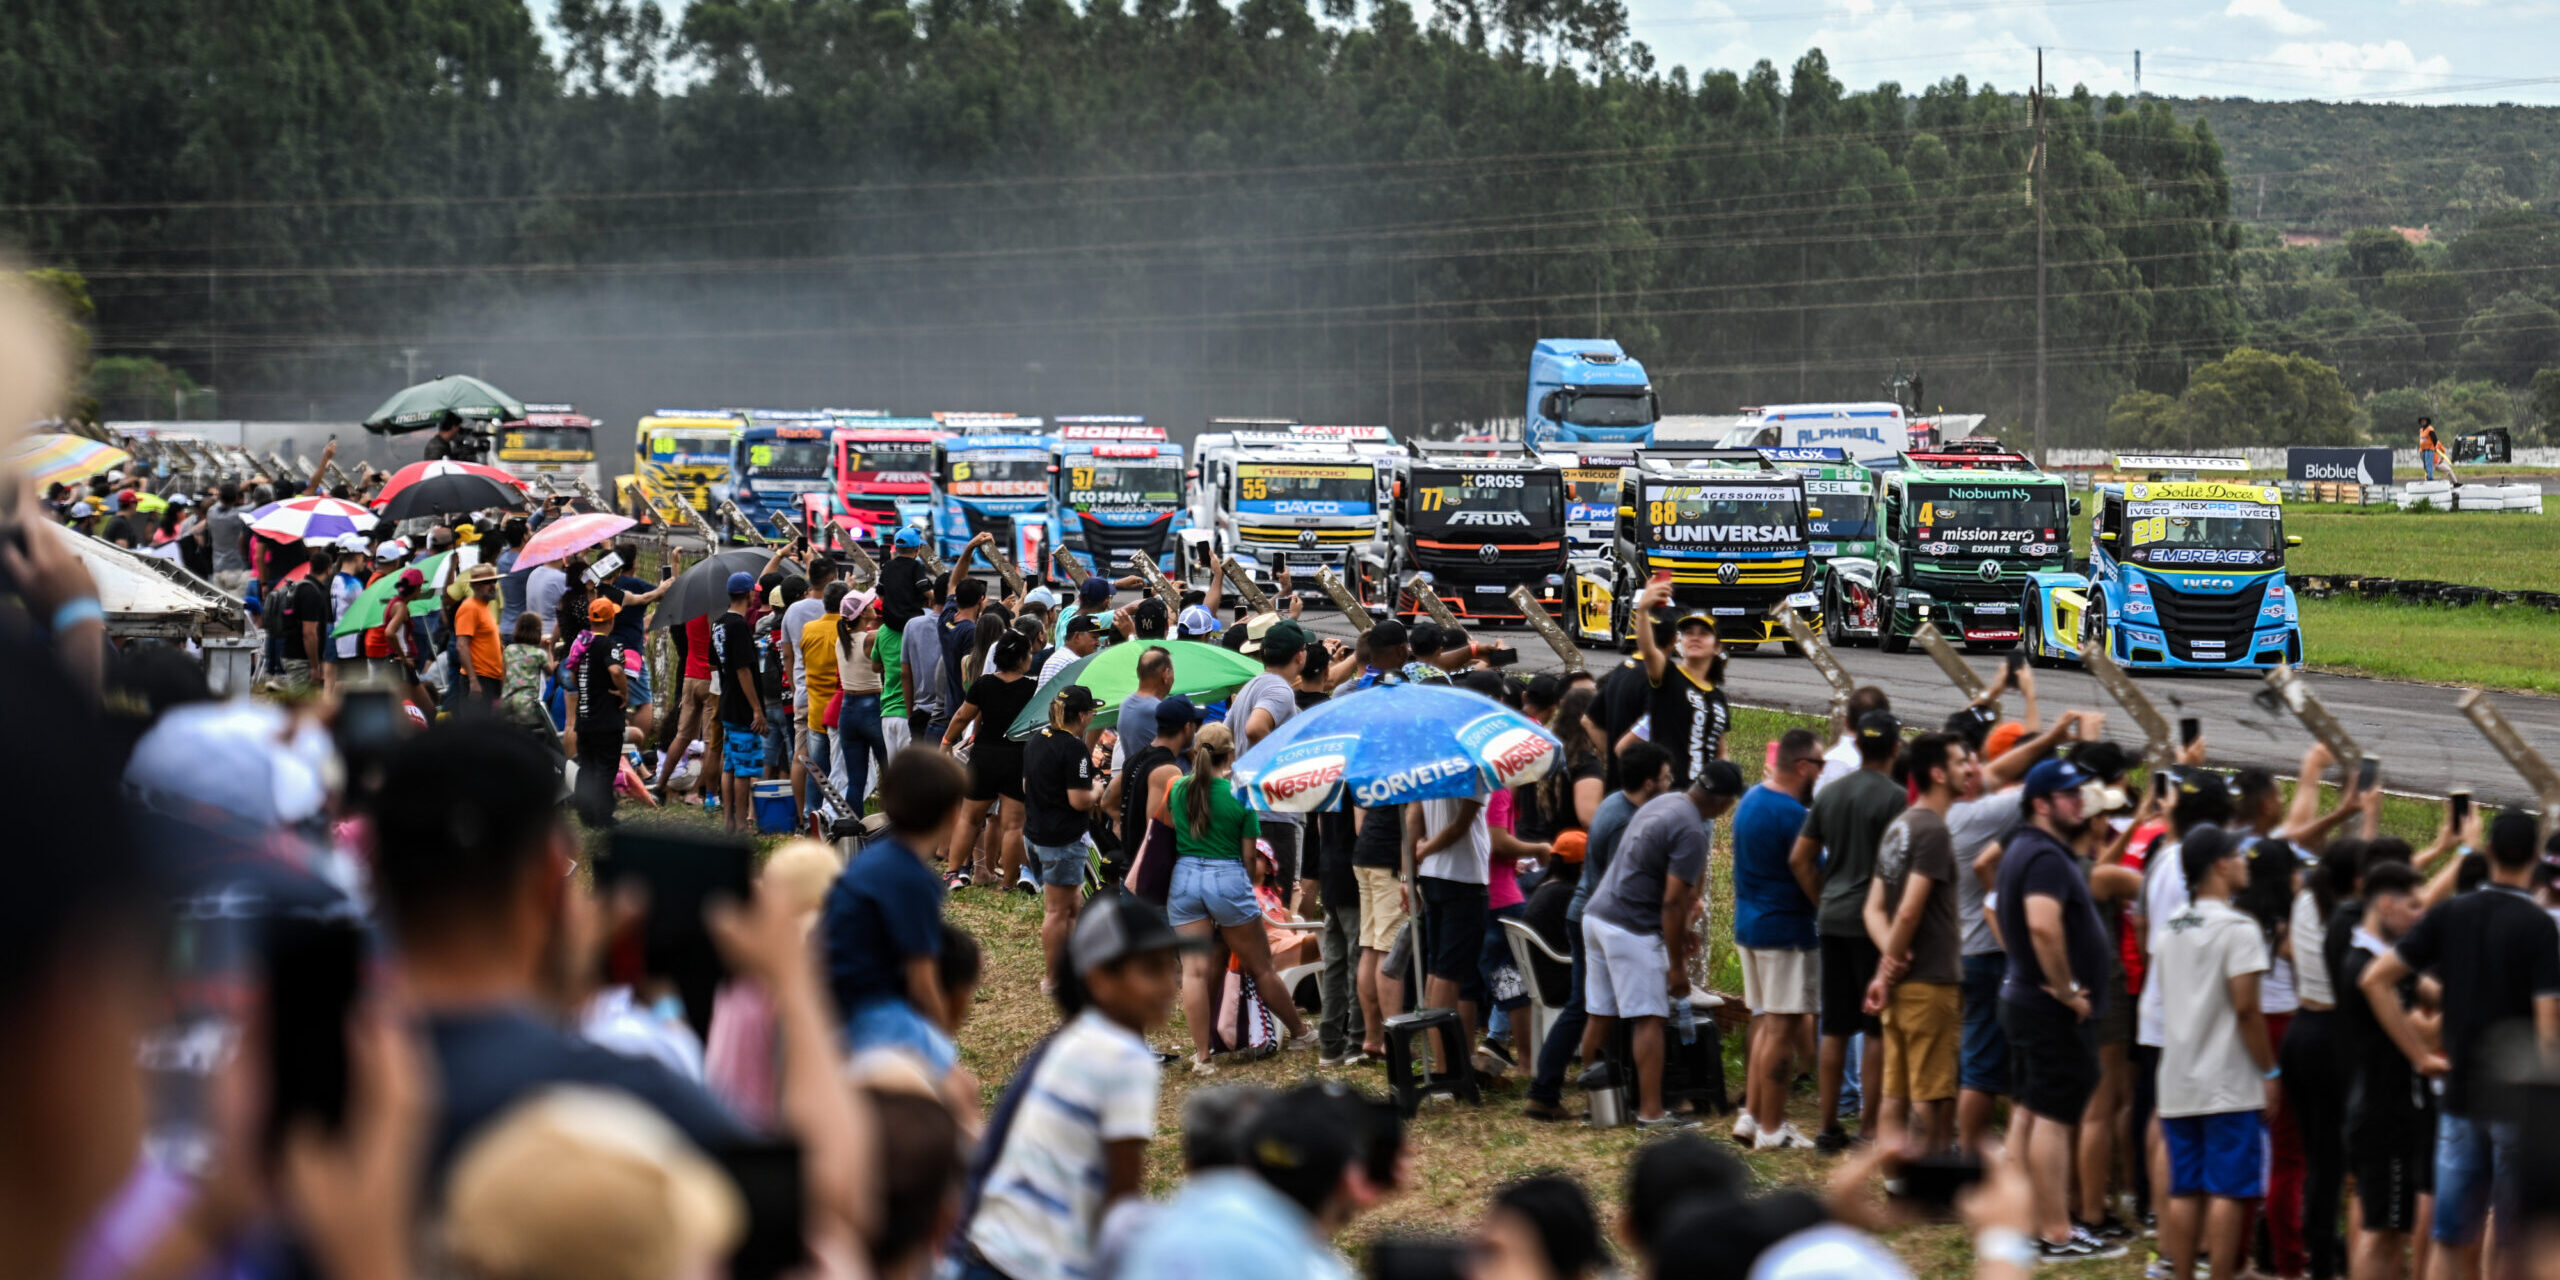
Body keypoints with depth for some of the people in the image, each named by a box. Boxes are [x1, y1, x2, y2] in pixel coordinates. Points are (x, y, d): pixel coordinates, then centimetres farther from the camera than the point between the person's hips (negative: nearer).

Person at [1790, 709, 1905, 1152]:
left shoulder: (1829, 793, 9)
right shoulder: (1892, 796, -11)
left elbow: (1799, 859, 11)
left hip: (1833, 919, 6)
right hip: (1874, 921, -6)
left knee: (1835, 1028, 10)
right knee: (1878, 1029, 1)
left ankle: (1829, 1124, 12)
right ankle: (1870, 1123, 1)